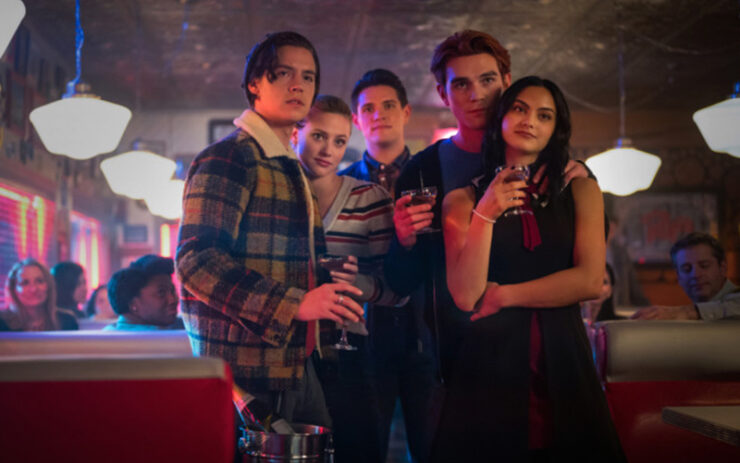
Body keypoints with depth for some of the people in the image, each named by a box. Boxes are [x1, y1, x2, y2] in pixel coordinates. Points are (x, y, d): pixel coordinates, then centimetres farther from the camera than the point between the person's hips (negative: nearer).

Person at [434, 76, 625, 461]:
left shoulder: (579, 191, 7)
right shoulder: (463, 199, 3)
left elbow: (590, 280, -6)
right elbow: (466, 295, -8)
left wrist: (502, 295, -6)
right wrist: (485, 216, -17)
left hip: (560, 358, 2)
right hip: (489, 360, -1)